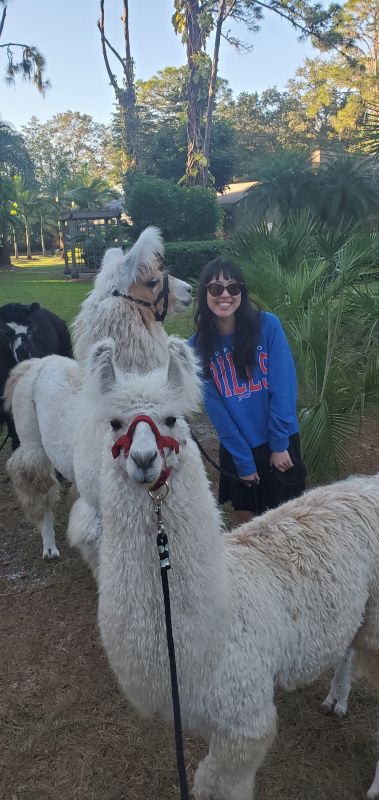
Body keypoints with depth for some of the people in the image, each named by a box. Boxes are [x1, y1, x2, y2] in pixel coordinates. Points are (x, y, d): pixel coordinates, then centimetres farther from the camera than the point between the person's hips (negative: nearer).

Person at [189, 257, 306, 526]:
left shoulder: (267, 325, -13)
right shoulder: (199, 345, -7)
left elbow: (284, 387, -13)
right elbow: (216, 408, -6)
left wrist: (279, 445, -13)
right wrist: (243, 461, -7)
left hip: (280, 443, -1)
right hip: (237, 447, 2)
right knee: (245, 520, 14)